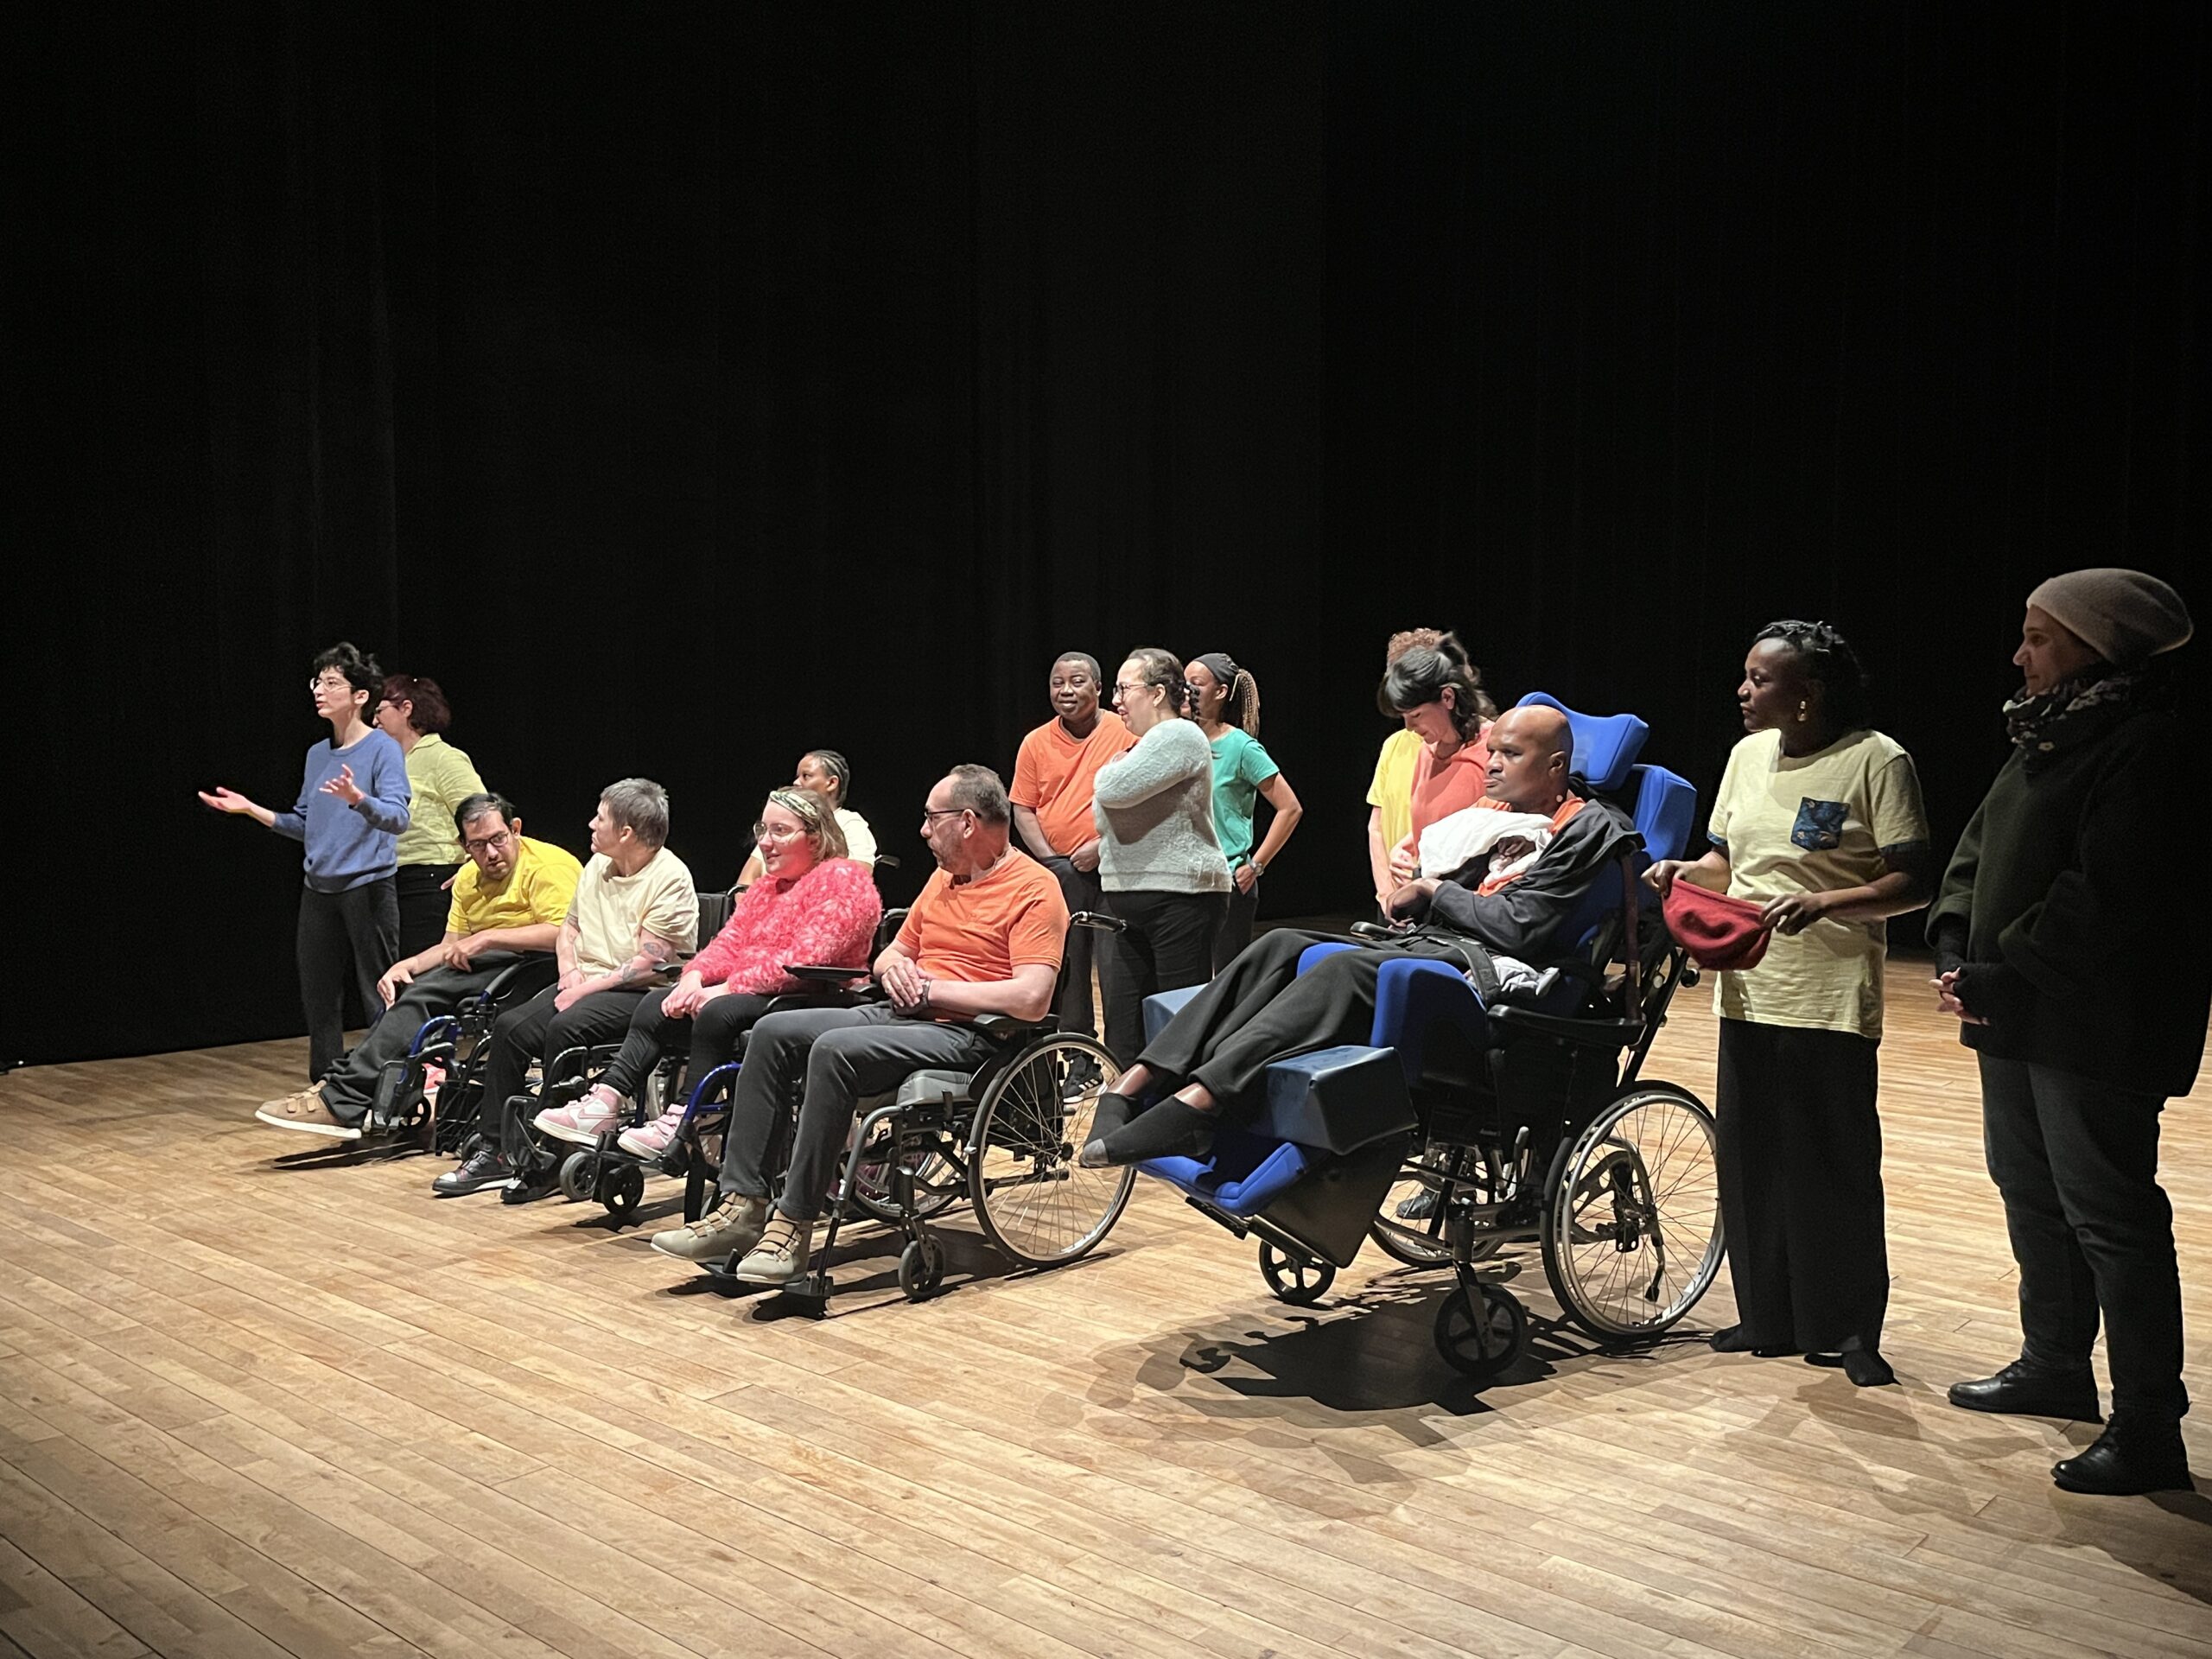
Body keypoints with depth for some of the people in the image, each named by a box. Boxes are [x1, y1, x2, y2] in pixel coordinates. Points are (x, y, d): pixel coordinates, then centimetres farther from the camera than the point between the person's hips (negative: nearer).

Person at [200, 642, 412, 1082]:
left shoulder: (383, 750, -8)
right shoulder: (317, 754, 13)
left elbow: (397, 818, -20)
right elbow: (305, 827, 18)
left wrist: (357, 798, -38)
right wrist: (250, 809, 12)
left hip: (368, 887, -7)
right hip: (319, 890, 7)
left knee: (379, 997, -5)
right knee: (319, 996, 12)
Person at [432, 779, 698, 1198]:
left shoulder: (669, 879, -13)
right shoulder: (597, 866, 14)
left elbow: (646, 966, -17)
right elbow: (568, 928, 23)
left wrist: (585, 989, -14)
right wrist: (570, 971, 3)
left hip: (638, 993, -8)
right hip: (586, 984, 8)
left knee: (564, 1028, -31)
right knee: (510, 1026, -12)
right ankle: (491, 1150, -7)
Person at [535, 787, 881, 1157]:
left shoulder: (842, 879, -10)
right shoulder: (766, 886, 21)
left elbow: (807, 958, -21)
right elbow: (729, 942, 13)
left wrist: (729, 988, -20)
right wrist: (695, 976, -9)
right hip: (747, 991, 10)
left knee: (718, 1012, -32)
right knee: (656, 1003, -4)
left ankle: (680, 1124, -27)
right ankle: (605, 1103, -11)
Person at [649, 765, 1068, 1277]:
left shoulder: (1034, 889, -9)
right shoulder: (943, 878, 19)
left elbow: (1032, 998, -22)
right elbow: (893, 952, 29)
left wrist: (931, 988, -14)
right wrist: (894, 967, 3)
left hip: (967, 1035, -9)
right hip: (900, 1015, 9)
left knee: (834, 1051, -31)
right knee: (774, 1032, -6)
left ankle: (795, 1224, -25)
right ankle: (742, 1204, -11)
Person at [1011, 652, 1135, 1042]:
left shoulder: (1126, 733, -2)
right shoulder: (1036, 743, 7)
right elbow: (1023, 809, 9)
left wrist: (1105, 842, -12)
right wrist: (1049, 859, -4)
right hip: (1058, 873, 3)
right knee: (1065, 967, 7)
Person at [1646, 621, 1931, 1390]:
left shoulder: (1876, 761, -10)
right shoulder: (1748, 754, 9)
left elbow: (1915, 881, -13)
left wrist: (1824, 903, -26)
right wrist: (1686, 871, -2)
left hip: (1831, 1000, -6)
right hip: (1747, 990, 6)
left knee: (1835, 1167, 1)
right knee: (1749, 1159, 11)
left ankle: (1850, 1331, 15)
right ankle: (1769, 1316, 24)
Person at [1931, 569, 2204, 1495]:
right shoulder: (2047, 735, 13)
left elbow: (2103, 896, -23)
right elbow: (1980, 850, 14)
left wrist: (2004, 975, -19)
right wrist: (1956, 948, -1)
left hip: (2097, 1028, -10)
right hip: (2019, 1014, 10)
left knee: (2108, 1215, -4)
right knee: (2030, 1193, 19)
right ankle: (2053, 1368, 35)